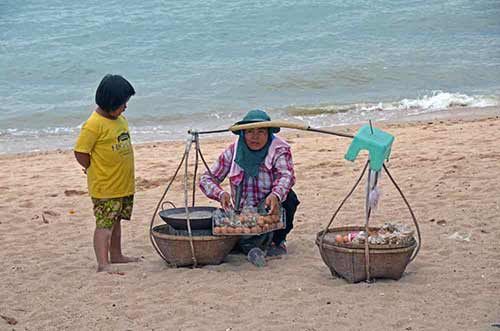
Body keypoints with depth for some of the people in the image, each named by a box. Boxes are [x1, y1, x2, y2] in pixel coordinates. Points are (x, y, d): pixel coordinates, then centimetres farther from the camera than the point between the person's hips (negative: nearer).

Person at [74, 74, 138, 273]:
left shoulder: (120, 119, 7)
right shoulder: (94, 125, -19)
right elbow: (80, 152, -18)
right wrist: (95, 170, -8)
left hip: (124, 184, 8)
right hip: (105, 188, -8)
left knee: (116, 221, 20)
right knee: (104, 224, -8)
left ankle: (116, 256, 32)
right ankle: (103, 264, -10)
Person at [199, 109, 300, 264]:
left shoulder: (279, 150, -11)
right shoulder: (233, 151, -5)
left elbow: (287, 175, -31)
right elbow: (206, 178, -6)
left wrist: (276, 195, -54)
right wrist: (221, 194, -29)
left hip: (269, 211, 1)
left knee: (287, 197, -30)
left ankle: (278, 241, -7)